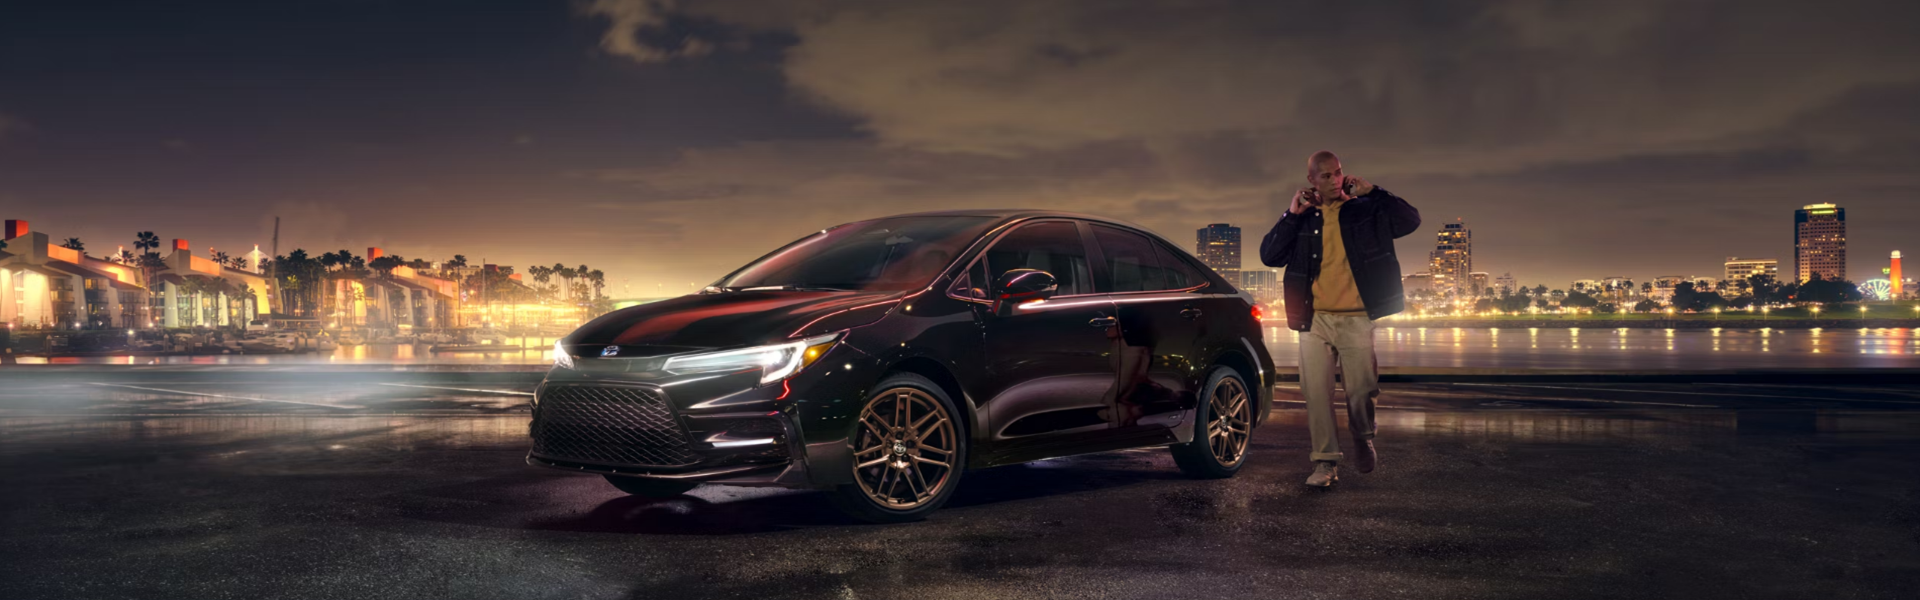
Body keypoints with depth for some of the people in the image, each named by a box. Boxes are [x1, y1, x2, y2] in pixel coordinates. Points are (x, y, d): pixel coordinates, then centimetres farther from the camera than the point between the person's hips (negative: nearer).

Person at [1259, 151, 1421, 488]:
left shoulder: (1365, 210, 6)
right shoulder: (1302, 218, 10)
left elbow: (1410, 221, -5)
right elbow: (1269, 256, 2)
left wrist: (1371, 192, -8)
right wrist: (1291, 215, -6)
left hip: (1356, 319, -1)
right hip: (1314, 320, 1)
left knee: (1361, 391, 1)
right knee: (1316, 393, -1)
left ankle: (1362, 438, 31)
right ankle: (1326, 461, 8)